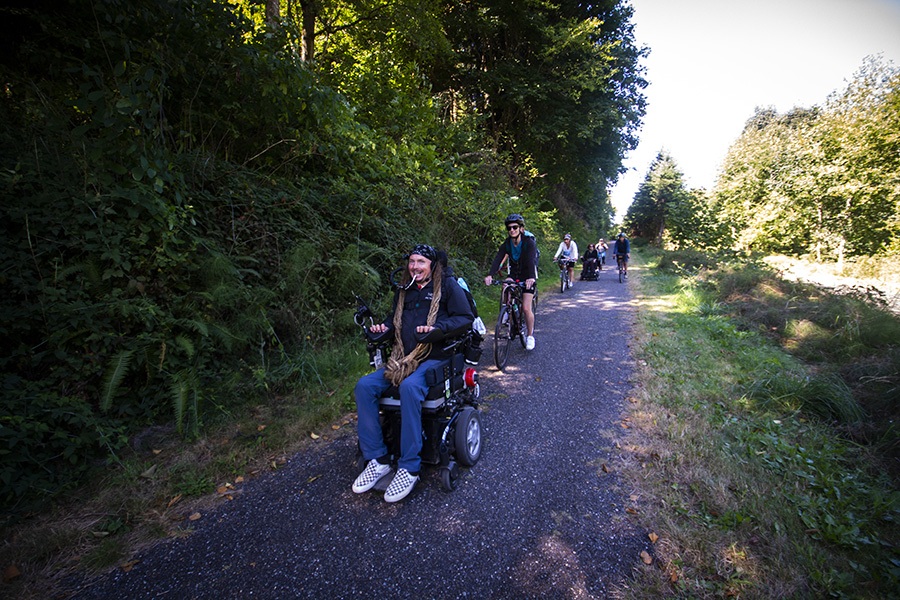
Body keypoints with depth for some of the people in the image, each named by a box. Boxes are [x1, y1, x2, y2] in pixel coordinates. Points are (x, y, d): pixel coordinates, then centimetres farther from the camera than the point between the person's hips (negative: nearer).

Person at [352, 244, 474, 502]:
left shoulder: (448, 285, 3)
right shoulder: (404, 290, 21)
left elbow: (466, 318, -5)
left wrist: (437, 329, -20)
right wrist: (384, 328, 10)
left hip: (434, 357, -6)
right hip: (402, 359, 6)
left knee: (410, 387, -37)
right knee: (364, 385, -16)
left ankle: (409, 467, -24)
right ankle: (377, 459, -8)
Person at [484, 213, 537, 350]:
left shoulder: (529, 242, -20)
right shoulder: (506, 243, -9)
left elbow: (531, 260, -36)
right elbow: (498, 259, -23)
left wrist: (531, 277, -54)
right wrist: (490, 275, -41)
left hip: (527, 277, -4)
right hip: (514, 274, 4)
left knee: (526, 308, -12)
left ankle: (530, 336, 8)